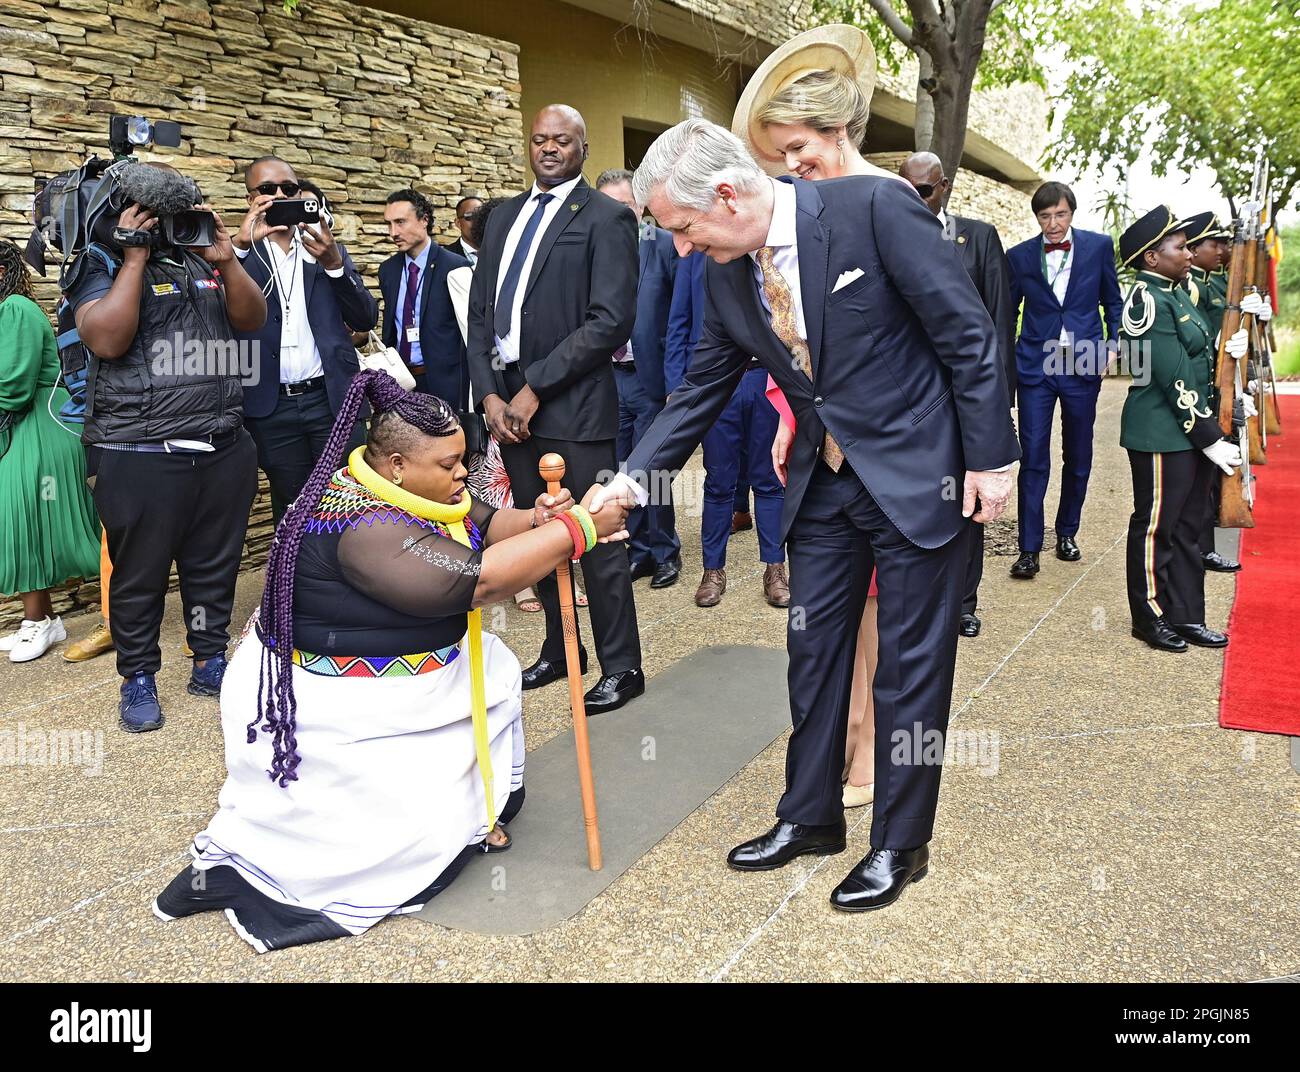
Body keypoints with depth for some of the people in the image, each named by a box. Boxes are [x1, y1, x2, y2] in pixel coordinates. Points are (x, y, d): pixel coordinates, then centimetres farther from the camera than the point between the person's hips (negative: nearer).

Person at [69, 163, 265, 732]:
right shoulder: (103, 268, -1)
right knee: (140, 574, 5)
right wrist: (136, 257, -15)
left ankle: (211, 661, 28)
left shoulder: (202, 260, 14)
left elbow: (252, 318, 5)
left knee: (216, 565, 13)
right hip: (142, 456, -5)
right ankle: (138, 678, 20)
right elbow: (107, 339, -18)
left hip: (224, 449, 5)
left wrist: (226, 260, -9)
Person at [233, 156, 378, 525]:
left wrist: (333, 263, -14)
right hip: (272, 408, -1)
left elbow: (366, 319, 1)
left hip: (332, 400, 1)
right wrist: (241, 245, -21)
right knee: (291, 510, 9)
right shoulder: (239, 253, 6)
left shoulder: (329, 249, 10)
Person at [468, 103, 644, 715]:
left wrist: (534, 388, -14)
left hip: (573, 405, -6)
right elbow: (480, 313, 15)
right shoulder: (504, 218, 16)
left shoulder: (605, 217, -4)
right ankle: (560, 651, 30)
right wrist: (490, 393, 0)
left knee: (596, 541, 0)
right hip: (508, 403, 7)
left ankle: (622, 667, 13)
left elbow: (611, 320, -14)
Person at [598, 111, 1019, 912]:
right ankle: (810, 817, 33)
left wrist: (991, 457, -14)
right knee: (814, 650, 14)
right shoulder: (726, 276, 1)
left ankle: (900, 844, 22)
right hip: (824, 481, 6)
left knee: (911, 664, 5)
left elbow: (969, 333, -15)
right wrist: (631, 481, 1)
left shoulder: (875, 208, -18)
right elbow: (701, 390, 9)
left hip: (918, 473, -6)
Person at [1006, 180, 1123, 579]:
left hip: (1083, 366, 1)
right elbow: (1007, 313, 8)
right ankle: (1029, 549, -2)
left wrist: (1112, 346, -3)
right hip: (1035, 366, -1)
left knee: (1078, 457, 11)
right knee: (1033, 458, -5)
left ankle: (1067, 533, 27)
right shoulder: (1019, 256, 2)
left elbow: (1112, 302, 11)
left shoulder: (1099, 246, 3)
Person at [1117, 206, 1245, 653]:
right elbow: (1175, 380, -19)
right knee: (1155, 526, 3)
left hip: (1191, 431, 10)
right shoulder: (1148, 301, -16)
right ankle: (1150, 617, 16)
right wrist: (1211, 439, -17)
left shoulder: (1176, 293, 14)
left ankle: (1186, 616, 23)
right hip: (1161, 436, -10)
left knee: (1187, 526, 14)